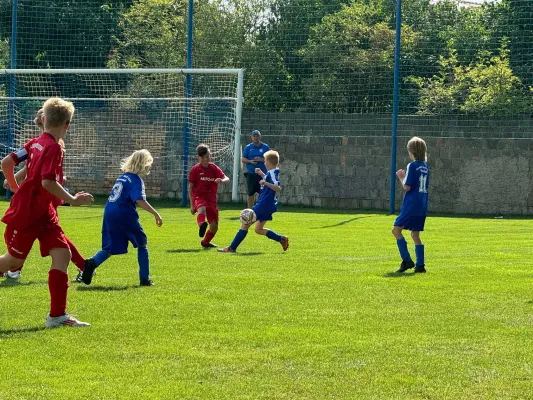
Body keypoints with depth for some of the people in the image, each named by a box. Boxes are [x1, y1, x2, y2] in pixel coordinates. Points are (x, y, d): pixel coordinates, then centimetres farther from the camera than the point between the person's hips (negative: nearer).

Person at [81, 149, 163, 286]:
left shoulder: (122, 177, 17)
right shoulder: (136, 180, -7)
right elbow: (140, 200, -20)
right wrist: (155, 214, -20)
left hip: (109, 213, 7)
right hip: (124, 215, -7)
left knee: (110, 248, 9)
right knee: (142, 244, 10)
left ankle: (92, 262, -22)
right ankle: (145, 279, 10)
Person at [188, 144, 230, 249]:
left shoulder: (214, 168, 5)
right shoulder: (195, 170, -1)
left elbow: (227, 179, -8)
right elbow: (190, 187, 2)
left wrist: (221, 181, -34)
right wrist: (192, 205, -3)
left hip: (211, 199, 4)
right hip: (199, 197, -4)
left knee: (214, 226, 4)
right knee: (202, 209, -41)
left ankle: (205, 242, 31)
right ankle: (202, 224, -71)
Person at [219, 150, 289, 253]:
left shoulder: (272, 173, -17)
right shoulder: (272, 172, 12)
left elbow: (278, 188, -31)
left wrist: (265, 182, -41)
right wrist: (261, 174, 24)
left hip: (263, 205, -10)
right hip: (268, 206, 10)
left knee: (245, 225, -4)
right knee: (258, 230, 20)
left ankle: (232, 248, -1)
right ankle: (282, 239, 14)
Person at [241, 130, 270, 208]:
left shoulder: (265, 147, 4)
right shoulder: (248, 147, 6)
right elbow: (243, 159, 5)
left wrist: (261, 159, -14)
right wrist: (250, 161, -14)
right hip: (251, 174, 1)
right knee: (251, 193, 6)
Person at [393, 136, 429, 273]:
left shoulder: (412, 166, -12)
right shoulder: (425, 167, 12)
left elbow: (407, 187, -15)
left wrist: (401, 177, 3)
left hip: (411, 206, -8)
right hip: (422, 206, 8)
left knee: (396, 230, -1)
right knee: (415, 234, 12)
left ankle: (407, 260, -10)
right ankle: (420, 265, 5)